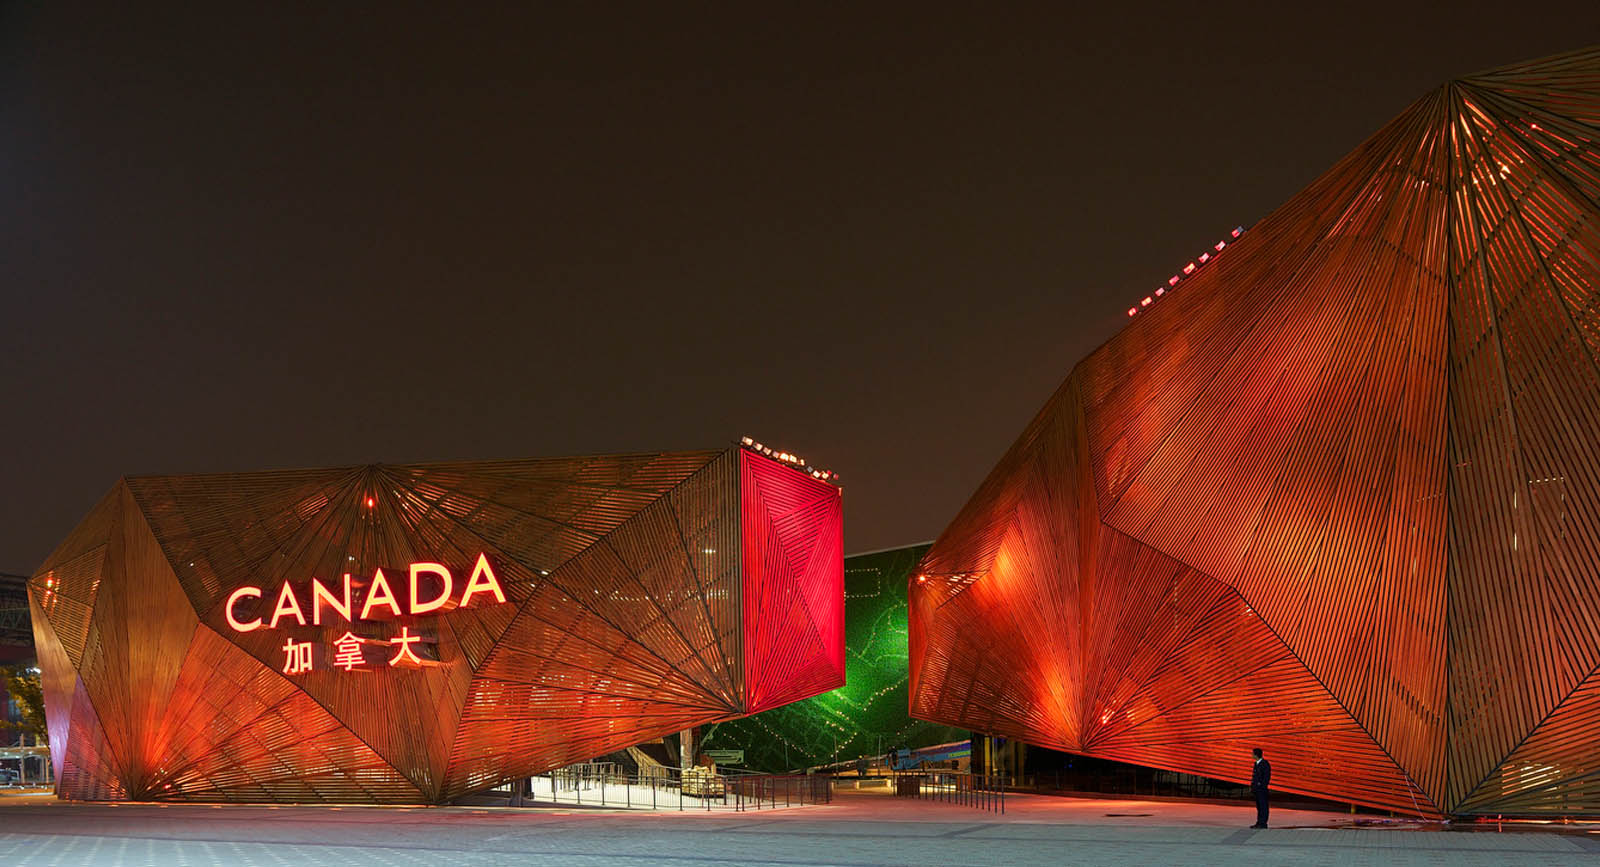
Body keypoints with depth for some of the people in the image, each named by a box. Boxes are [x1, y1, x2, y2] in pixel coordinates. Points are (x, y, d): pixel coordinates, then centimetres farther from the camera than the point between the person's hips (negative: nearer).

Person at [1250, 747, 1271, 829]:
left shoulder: (1265, 764, -11)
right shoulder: (1256, 763, 16)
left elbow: (1267, 776, -14)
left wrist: (1262, 785, -18)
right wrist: (1252, 786, 16)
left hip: (1262, 788, -9)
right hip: (1256, 789, 9)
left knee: (1263, 806, -6)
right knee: (1259, 806, 11)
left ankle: (1263, 823, -5)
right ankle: (1259, 823, 15)